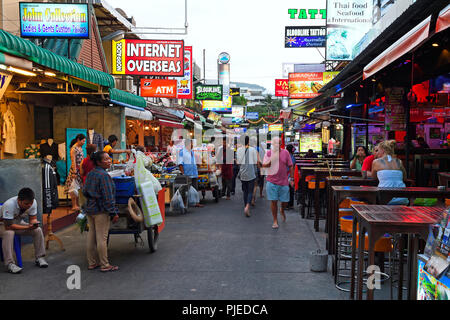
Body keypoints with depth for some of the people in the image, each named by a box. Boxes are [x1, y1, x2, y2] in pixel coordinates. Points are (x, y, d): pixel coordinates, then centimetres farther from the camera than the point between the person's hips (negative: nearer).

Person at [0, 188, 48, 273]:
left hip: (18, 222, 5)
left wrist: (34, 223, -36)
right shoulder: (9, 205, -37)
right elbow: (8, 226, -35)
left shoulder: (33, 202, -22)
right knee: (9, 233, -37)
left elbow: (33, 219, -12)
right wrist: (27, 227, -41)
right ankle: (9, 264, -31)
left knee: (38, 230, -16)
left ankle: (39, 258, -5)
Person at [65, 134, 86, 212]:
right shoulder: (73, 148, -12)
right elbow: (73, 161, -16)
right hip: (75, 170, -8)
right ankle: (74, 206, 0)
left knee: (79, 187, 10)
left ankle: (78, 204, 17)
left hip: (81, 170, 8)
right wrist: (74, 172, -18)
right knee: (74, 188, -4)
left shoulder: (80, 148, 13)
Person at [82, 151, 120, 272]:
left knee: (91, 236, 13)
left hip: (89, 209, 9)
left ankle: (92, 263, 23)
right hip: (101, 210, -9)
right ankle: (104, 265, 5)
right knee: (102, 237, -2)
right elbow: (108, 196, -19)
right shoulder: (104, 175, -17)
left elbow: (85, 191, 16)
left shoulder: (90, 174, 9)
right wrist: (113, 212, -16)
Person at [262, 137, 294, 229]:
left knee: (284, 200, 7)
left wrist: (291, 179, 5)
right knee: (273, 201, 0)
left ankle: (282, 210, 42)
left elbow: (290, 166, 8)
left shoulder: (285, 153, 3)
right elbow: (264, 165, -5)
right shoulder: (268, 153, -1)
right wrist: (270, 162, -25)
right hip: (272, 182, -1)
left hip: (284, 182, 1)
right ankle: (275, 221, 14)